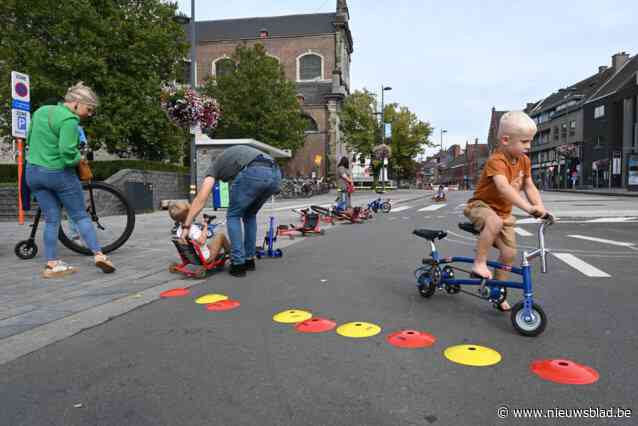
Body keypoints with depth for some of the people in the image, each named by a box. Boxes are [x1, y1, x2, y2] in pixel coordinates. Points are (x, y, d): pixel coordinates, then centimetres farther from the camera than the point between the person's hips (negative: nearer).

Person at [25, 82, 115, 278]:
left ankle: (52, 264, 11)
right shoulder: (69, 120, -17)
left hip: (33, 172, 7)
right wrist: (78, 158, -6)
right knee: (80, 216, 6)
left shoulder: (40, 111, 10)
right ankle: (98, 254, -1)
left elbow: (29, 139, 19)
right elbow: (68, 151, -25)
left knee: (51, 220, 11)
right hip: (59, 174, -7)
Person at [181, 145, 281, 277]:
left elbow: (201, 199, 14)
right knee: (250, 215, 26)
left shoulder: (215, 166, 27)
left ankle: (238, 264, 11)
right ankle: (249, 260, 29)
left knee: (233, 216, 15)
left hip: (254, 173, -6)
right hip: (275, 174, 6)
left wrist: (186, 226, 15)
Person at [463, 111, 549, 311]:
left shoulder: (524, 160, 1)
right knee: (494, 222, -42)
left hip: (504, 212, 7)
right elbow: (503, 187, -42)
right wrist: (528, 207, -51)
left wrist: (540, 207, -18)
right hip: (481, 205, -7)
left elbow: (529, 186, -1)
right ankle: (479, 263, -27)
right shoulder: (496, 160, -26)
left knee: (509, 252, 2)